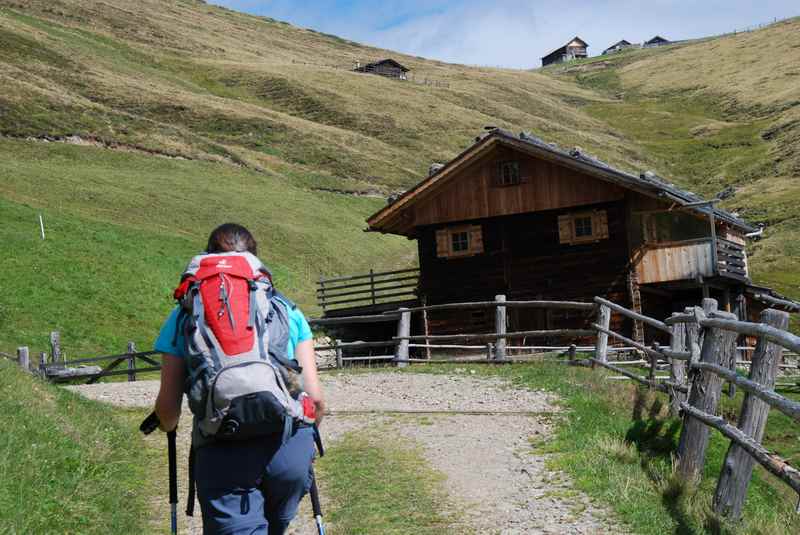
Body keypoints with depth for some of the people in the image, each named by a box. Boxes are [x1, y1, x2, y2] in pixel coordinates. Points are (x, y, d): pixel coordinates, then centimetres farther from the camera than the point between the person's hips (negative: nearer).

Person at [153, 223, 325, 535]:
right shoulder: (286, 309, 14)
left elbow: (168, 407, 8)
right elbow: (315, 397, 9)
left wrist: (168, 427, 31)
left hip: (223, 453, -2)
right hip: (289, 448, 2)